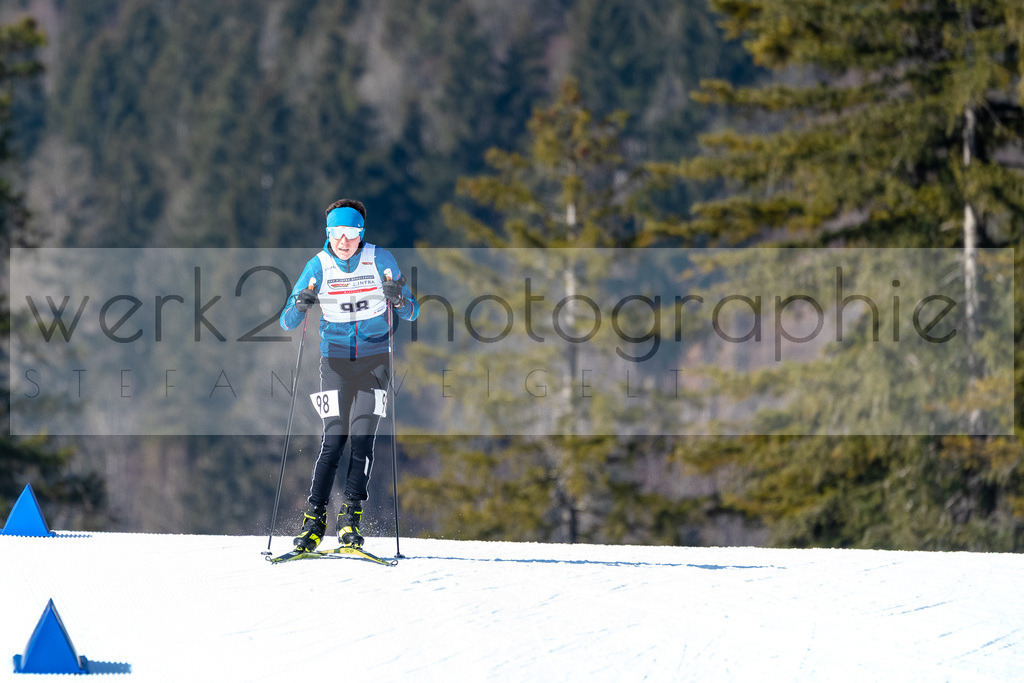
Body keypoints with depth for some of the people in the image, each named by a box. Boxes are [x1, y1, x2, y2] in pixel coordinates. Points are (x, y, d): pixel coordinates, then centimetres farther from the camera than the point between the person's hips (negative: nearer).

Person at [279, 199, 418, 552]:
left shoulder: (381, 260, -4)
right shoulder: (319, 265, -3)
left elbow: (412, 313, -1)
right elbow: (287, 321, -3)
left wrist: (398, 299, -23)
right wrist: (300, 305, -24)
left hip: (374, 359, 0)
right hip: (336, 360, 0)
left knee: (361, 436, -12)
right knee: (334, 439, -9)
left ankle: (351, 516, -8)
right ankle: (314, 518, -4)